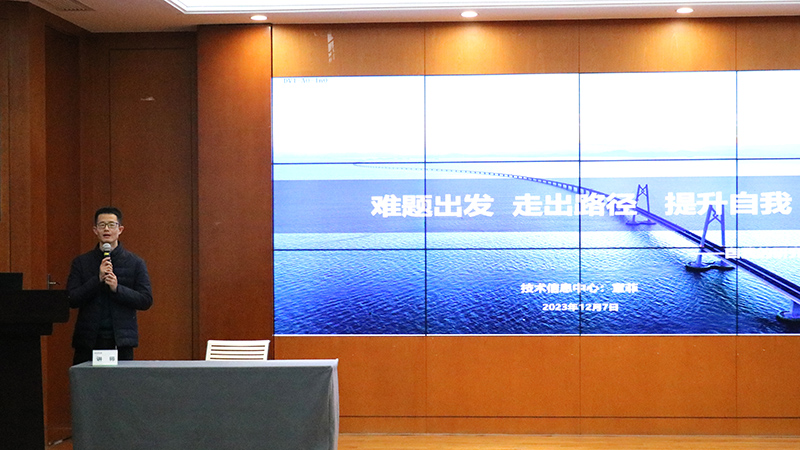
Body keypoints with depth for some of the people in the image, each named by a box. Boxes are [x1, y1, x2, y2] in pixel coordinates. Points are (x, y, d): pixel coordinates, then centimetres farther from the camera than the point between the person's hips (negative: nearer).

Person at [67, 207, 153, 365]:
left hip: (121, 341, -1)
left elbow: (146, 301, 1)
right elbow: (72, 300, 1)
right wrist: (98, 279, -11)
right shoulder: (81, 263, 10)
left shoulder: (136, 263, 6)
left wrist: (117, 288, -13)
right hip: (88, 340, 1)